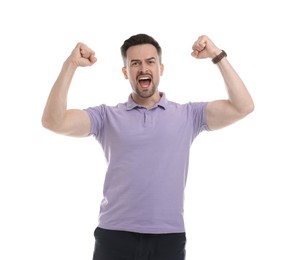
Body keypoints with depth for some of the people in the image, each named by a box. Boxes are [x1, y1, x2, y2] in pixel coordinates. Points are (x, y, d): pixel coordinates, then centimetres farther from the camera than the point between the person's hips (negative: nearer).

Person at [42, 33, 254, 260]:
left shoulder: (188, 115, 7)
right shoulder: (106, 116, 6)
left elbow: (243, 107, -1)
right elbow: (54, 122, -6)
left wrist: (218, 56, -5)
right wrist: (71, 64, -12)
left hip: (169, 239, 1)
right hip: (115, 237, 0)